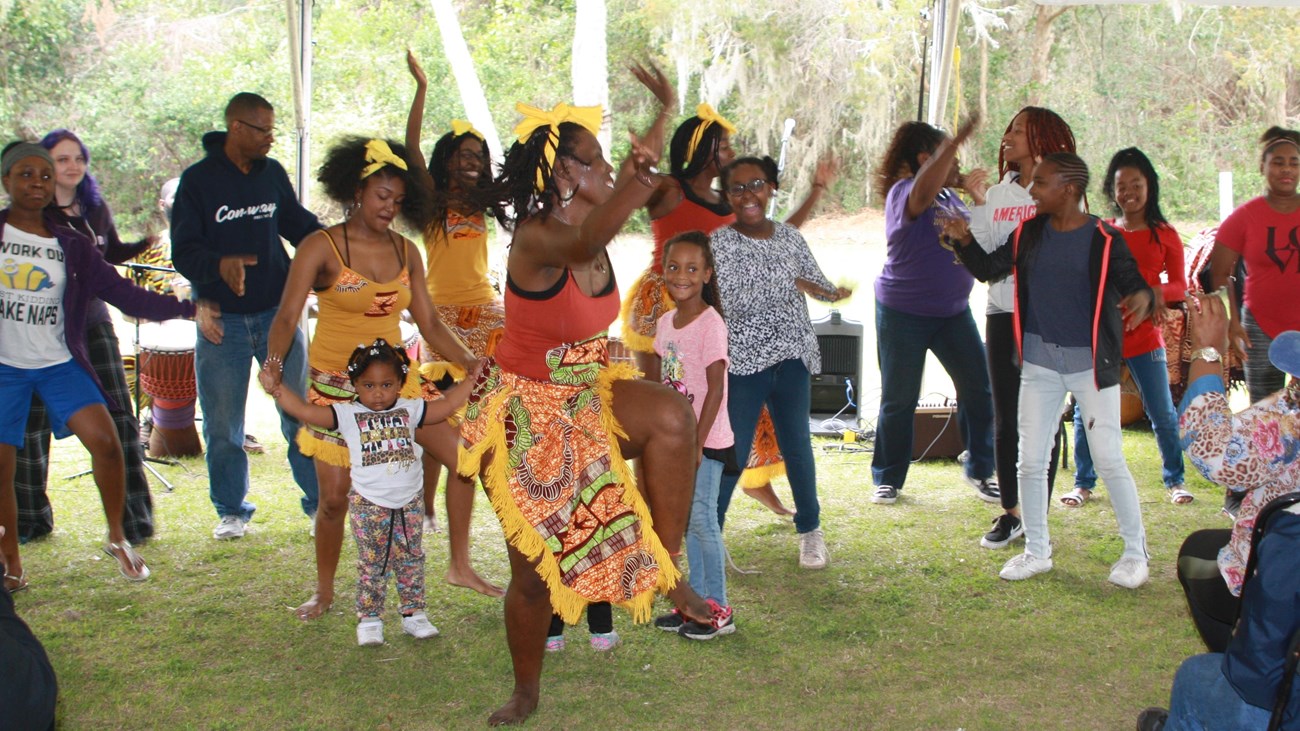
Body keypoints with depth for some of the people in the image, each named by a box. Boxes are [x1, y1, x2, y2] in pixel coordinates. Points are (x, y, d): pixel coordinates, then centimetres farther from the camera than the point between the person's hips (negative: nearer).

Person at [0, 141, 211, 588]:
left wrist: (186, 308, -13)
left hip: (58, 363, 1)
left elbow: (124, 295, -1)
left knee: (104, 439, -17)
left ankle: (117, 538, 2)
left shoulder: (71, 246, 4)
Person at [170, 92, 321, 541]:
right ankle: (232, 511, 22)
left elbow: (300, 226, 15)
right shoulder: (198, 180, -6)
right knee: (222, 424, 6)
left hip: (278, 311, 2)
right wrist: (220, 265, -31)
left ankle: (320, 502, 14)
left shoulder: (273, 174, 6)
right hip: (222, 320, -2)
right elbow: (184, 250, -11)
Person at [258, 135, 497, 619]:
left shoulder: (405, 251, 5)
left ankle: (460, 566, 13)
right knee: (335, 497, -2)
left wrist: (469, 362, -10)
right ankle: (324, 592, 21)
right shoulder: (321, 247, -9)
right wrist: (273, 362, -36)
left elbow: (429, 322, 5)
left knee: (461, 456, -3)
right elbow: (287, 315, -17)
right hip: (336, 384, -4)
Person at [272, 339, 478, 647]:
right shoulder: (348, 414, -3)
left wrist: (471, 379, 0)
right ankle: (369, 619, 11)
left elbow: (448, 405, 5)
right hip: (368, 504, -3)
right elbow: (306, 411, -10)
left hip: (410, 502, 3)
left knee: (411, 560, 10)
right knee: (371, 564, 2)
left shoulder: (409, 410, 5)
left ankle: (413, 613, 20)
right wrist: (276, 388, -17)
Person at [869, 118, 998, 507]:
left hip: (953, 311, 7)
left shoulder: (950, 198, 10)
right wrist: (956, 141, -45)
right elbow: (924, 191, -39)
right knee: (899, 399, 3)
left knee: (978, 388, 1)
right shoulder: (904, 191, -13)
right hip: (904, 313, -6)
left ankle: (980, 470, 14)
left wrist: (976, 193, 8)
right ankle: (887, 478, 16)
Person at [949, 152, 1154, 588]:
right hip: (1039, 360, 5)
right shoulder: (1028, 234, 2)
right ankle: (1036, 551, 23)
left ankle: (1136, 552, 13)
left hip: (1091, 362, -5)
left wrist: (1142, 297, -33)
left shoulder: (1103, 239, -11)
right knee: (1030, 461, 9)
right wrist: (963, 241, -5)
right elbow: (989, 269, 13)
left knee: (1109, 460, -3)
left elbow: (1133, 283, -10)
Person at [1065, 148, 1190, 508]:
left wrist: (1156, 292, -17)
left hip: (1145, 337, -1)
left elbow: (1180, 286, 3)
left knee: (1163, 413, 3)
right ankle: (1084, 483, 14)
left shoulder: (1165, 235, 4)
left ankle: (1174, 481, 21)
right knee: (1086, 412, 1)